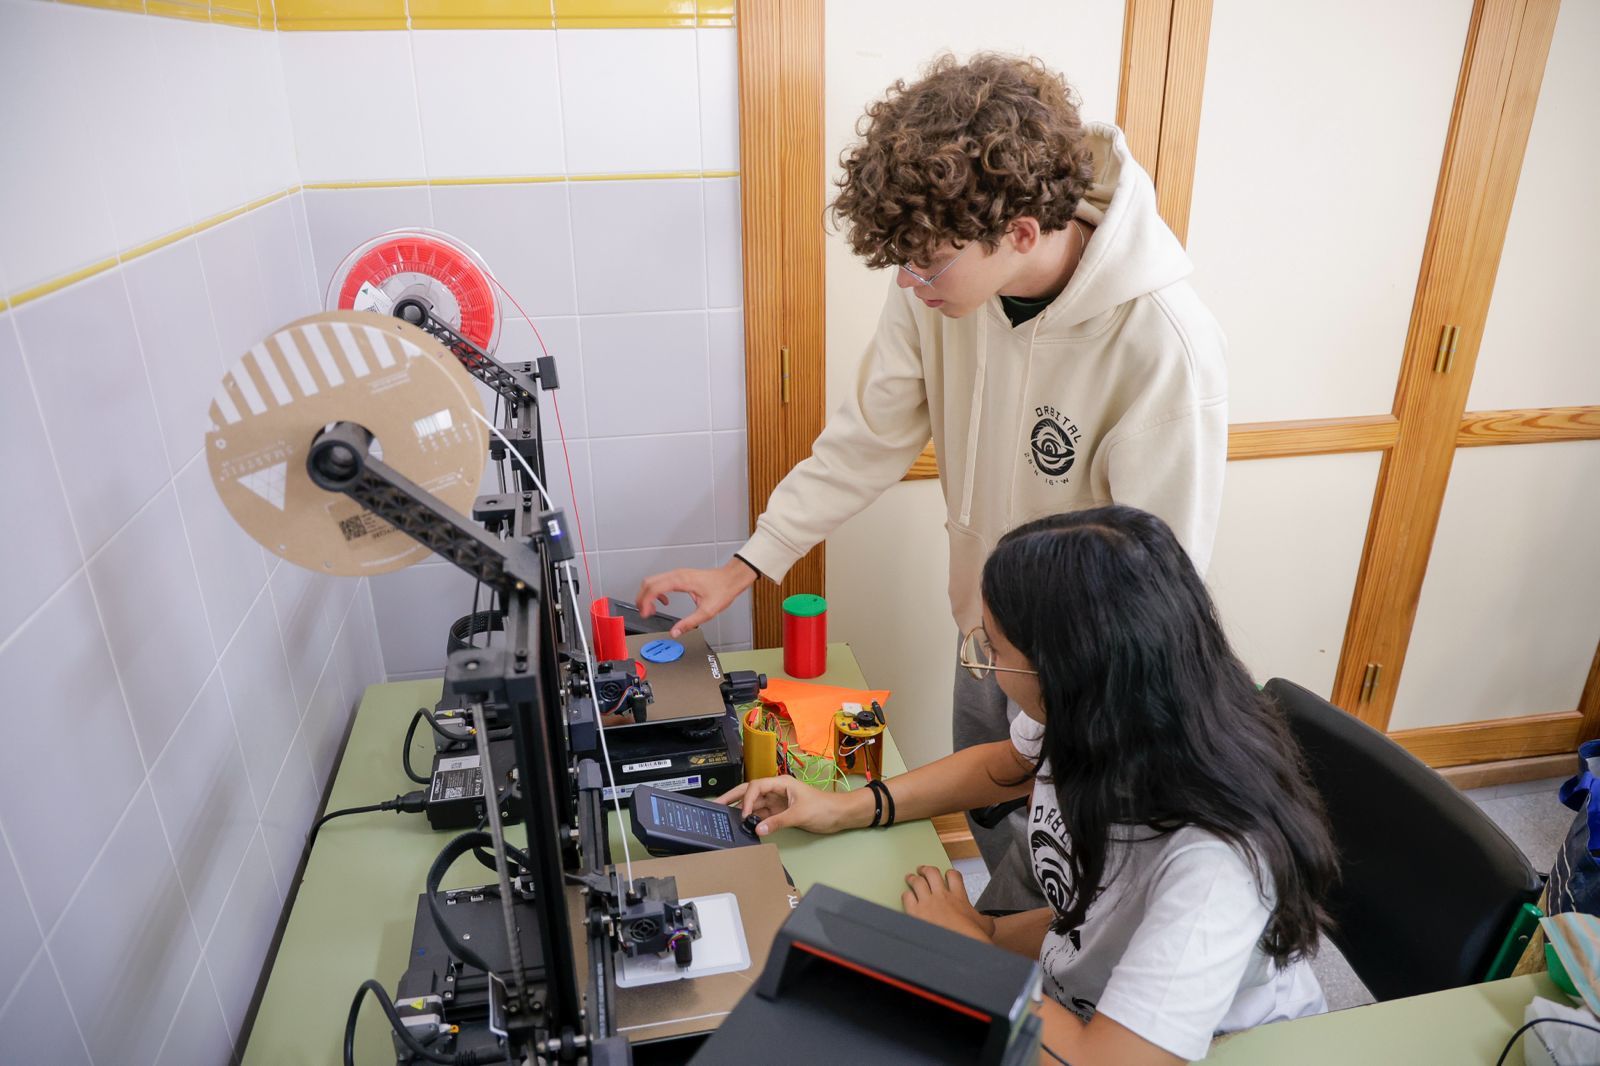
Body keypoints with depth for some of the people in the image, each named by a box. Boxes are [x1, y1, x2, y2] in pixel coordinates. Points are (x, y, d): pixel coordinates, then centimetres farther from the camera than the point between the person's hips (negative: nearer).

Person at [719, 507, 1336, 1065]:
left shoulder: (1215, 858, -40)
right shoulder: (1086, 719, -21)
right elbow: (1009, 763, 2)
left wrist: (969, 938, -23)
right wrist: (846, 809, -4)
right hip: (1084, 945, 5)